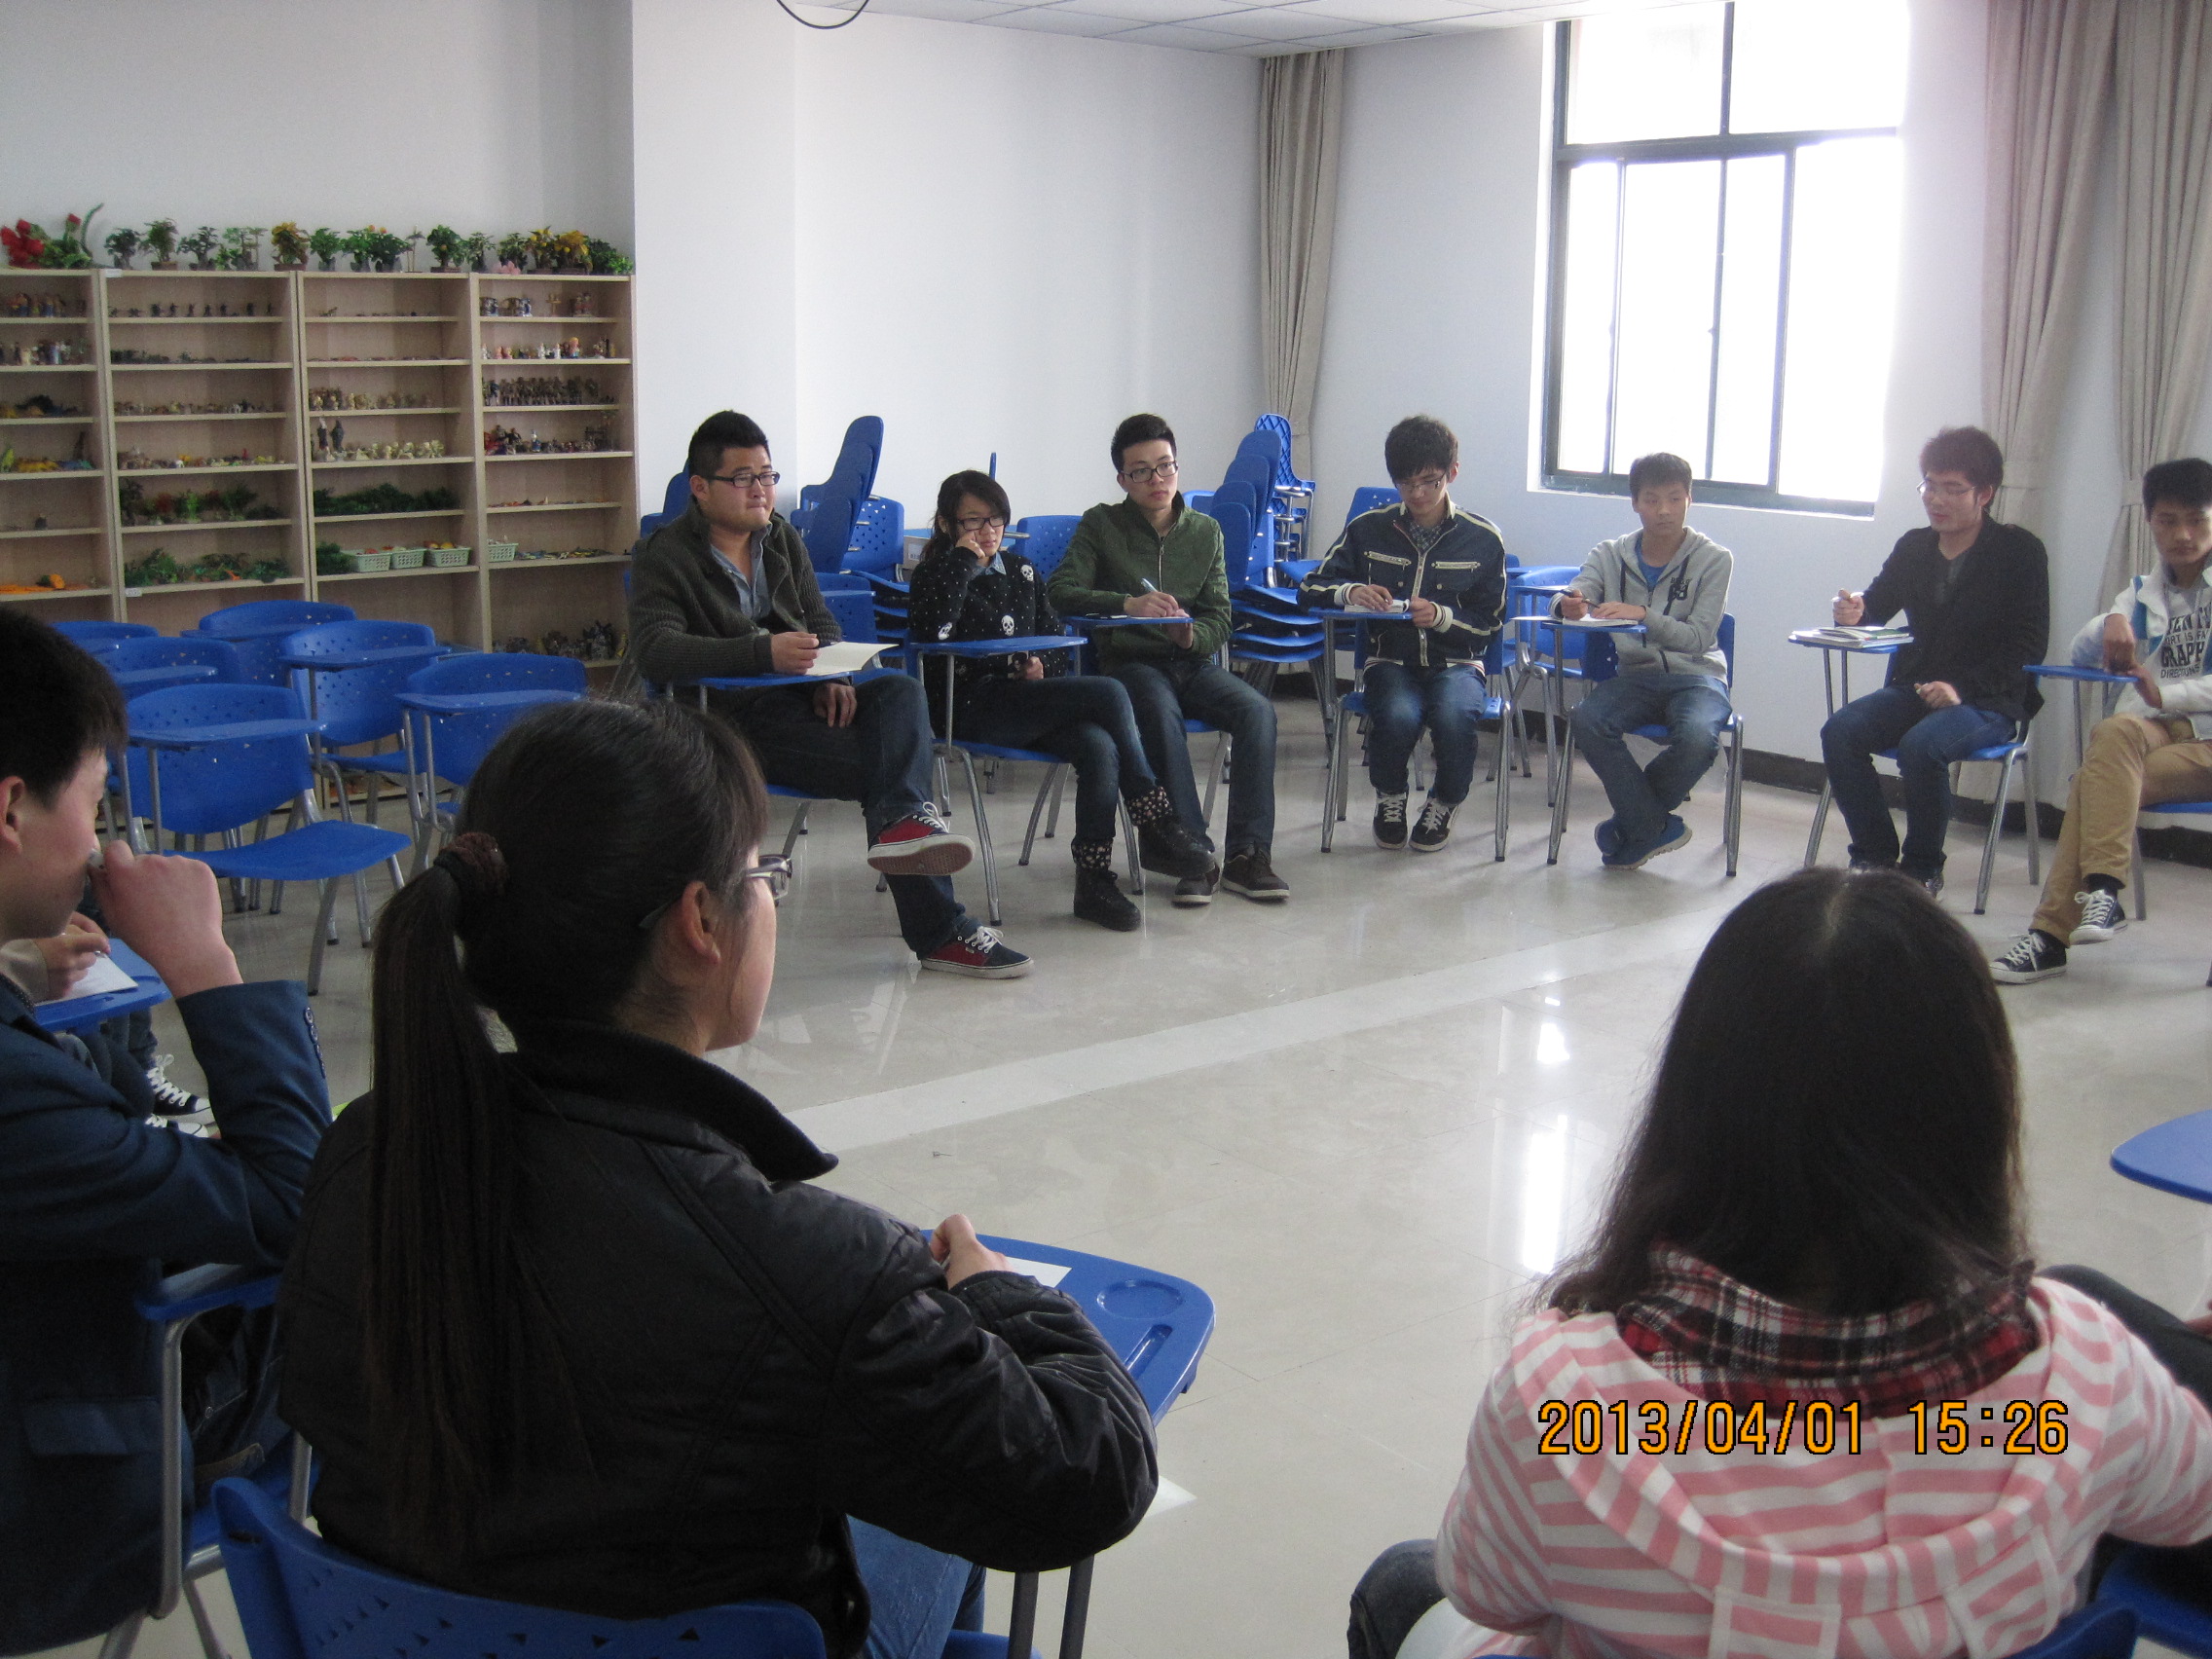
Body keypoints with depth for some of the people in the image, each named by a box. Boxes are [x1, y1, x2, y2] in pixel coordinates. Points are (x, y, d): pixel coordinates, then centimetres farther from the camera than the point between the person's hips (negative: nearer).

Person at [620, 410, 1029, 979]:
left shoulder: (782, 537, 18)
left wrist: (831, 679, -3)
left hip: (800, 696, 6)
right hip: (732, 720, -6)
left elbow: (820, 621, 23)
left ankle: (902, 822, -47)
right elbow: (655, 650, -20)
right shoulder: (663, 557, -4)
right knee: (892, 766, -23)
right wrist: (765, 653, -33)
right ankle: (936, 929, -29)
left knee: (902, 692, -25)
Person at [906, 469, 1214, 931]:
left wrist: (1042, 666, 0)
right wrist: (963, 561, -9)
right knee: (1110, 693, -25)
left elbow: (1056, 638, 23)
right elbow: (932, 629, -16)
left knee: (1099, 747, -29)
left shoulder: (1021, 570, 23)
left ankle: (1093, 880, -26)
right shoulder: (934, 575, 6)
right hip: (972, 709, -5)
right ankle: (1161, 825, -18)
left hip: (1027, 698, 6)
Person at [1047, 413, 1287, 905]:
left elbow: (1220, 620, 7)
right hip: (1130, 661, -3)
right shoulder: (1101, 526, 3)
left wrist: (1194, 636, -18)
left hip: (1193, 663, 3)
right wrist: (1128, 603, -27)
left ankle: (1247, 854, -26)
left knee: (1258, 711, -26)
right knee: (1163, 715, -37)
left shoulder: (1205, 531, 12)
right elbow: (1059, 592, -11)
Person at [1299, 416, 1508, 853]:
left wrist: (1441, 616, -17)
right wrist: (1349, 592, -16)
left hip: (1455, 662, 0)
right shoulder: (1368, 529, 4)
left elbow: (1491, 623, 2)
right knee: (1398, 715, -35)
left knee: (1454, 716, -36)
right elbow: (1309, 588, 6)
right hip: (1391, 660, 0)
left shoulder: (1482, 538, 1)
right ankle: (1389, 799, 0)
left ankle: (1443, 805, -2)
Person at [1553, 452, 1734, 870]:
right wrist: (1569, 605, -33)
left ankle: (1633, 827, -8)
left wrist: (1643, 616, -27)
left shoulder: (1714, 559, -1)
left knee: (1698, 736, -36)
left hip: (1697, 675, -2)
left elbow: (1698, 638, -11)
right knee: (1587, 718, -31)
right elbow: (1568, 600, -7)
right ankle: (1656, 827, -13)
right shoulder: (1610, 556, 8)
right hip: (1635, 675, 2)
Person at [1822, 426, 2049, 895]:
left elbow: (2029, 645, -9)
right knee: (1840, 730, -23)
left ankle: (1923, 869, -13)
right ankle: (1874, 856, -9)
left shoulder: (2019, 551, -4)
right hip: (1911, 689, 5)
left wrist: (1962, 688, -22)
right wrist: (1855, 611, -12)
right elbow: (1878, 605, 15)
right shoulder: (1914, 546, 11)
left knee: (1921, 745, -35)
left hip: (1990, 702, -5)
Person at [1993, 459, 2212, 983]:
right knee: (2114, 731, -34)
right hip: (2153, 730, 4)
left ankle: (2053, 932, -29)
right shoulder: (2143, 593, 19)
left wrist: (2164, 693, -18)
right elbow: (2082, 654, 10)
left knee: (2097, 784, -29)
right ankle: (2103, 891, -38)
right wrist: (2111, 621, -11)